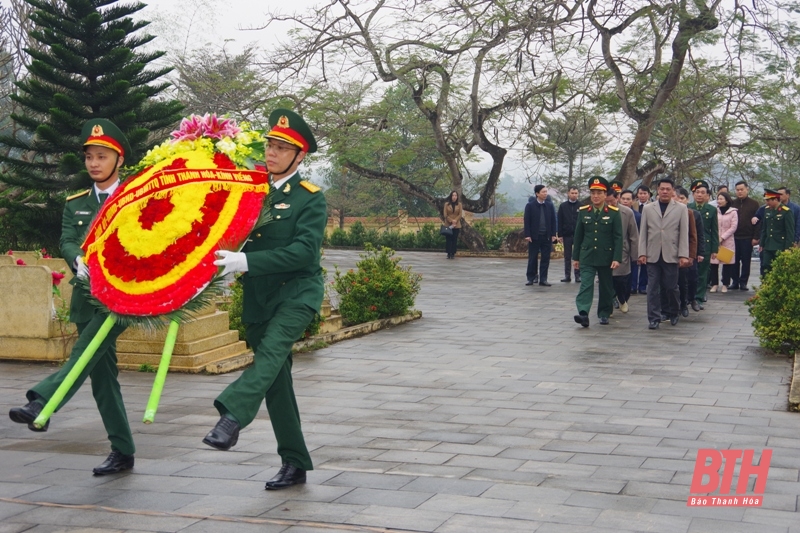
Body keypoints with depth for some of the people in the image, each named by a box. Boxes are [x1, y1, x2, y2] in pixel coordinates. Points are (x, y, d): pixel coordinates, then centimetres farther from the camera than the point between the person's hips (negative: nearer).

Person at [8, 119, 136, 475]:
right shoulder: (75, 204, 15)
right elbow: (67, 243, 1)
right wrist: (80, 262, -22)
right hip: (87, 296, 5)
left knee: (86, 352, -28)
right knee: (102, 374, 5)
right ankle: (122, 452, 11)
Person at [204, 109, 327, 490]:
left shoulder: (310, 199, -6)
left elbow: (304, 251, -19)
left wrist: (246, 262, -28)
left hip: (297, 291, -5)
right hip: (257, 298, 5)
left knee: (270, 353, -30)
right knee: (275, 378, 8)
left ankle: (231, 417, -45)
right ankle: (294, 463, 16)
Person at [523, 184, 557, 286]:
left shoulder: (549, 205, 6)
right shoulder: (530, 206, -1)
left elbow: (553, 221, 7)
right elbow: (527, 221, -3)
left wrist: (553, 234, 1)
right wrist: (527, 235, -10)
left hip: (547, 236, 2)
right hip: (534, 236, -2)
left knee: (545, 259, 3)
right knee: (532, 258, 4)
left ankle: (543, 279, 9)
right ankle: (531, 278, 13)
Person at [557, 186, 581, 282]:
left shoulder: (581, 206, 2)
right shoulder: (563, 206, 5)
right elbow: (559, 221, 4)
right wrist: (560, 235, -1)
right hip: (567, 235, 1)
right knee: (567, 257, 6)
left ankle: (578, 275, 6)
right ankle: (567, 275, 11)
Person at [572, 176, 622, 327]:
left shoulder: (614, 213, -3)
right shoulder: (583, 212, 4)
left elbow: (618, 237, -6)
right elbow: (578, 236, 8)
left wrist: (617, 258, -13)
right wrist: (575, 257, 8)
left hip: (606, 257, -1)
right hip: (587, 256, 1)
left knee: (606, 287, 10)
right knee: (585, 285, -12)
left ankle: (604, 314, 23)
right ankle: (583, 314, -22)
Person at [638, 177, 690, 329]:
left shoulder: (681, 208, 4)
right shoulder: (648, 208, 8)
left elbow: (684, 233, 1)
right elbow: (643, 233, 7)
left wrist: (683, 255, -6)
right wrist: (642, 253, 0)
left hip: (671, 255, -1)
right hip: (652, 255, 1)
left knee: (671, 287, 5)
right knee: (653, 288, 0)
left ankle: (673, 313, 27)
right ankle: (654, 318, 5)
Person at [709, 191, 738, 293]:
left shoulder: (733, 212, 1)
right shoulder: (715, 211, 8)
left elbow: (733, 227, -4)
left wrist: (722, 238, -10)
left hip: (727, 241, -2)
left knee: (727, 263, 0)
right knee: (713, 263, -3)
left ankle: (725, 285, 7)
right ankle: (714, 284, 5)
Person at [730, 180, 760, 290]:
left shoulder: (754, 204, 3)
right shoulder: (732, 203, 7)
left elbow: (758, 222, 0)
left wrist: (756, 237, -7)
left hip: (747, 238, -2)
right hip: (733, 237, 2)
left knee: (746, 261, 3)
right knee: (735, 261, 4)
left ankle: (743, 282, 9)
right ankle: (735, 281, 11)